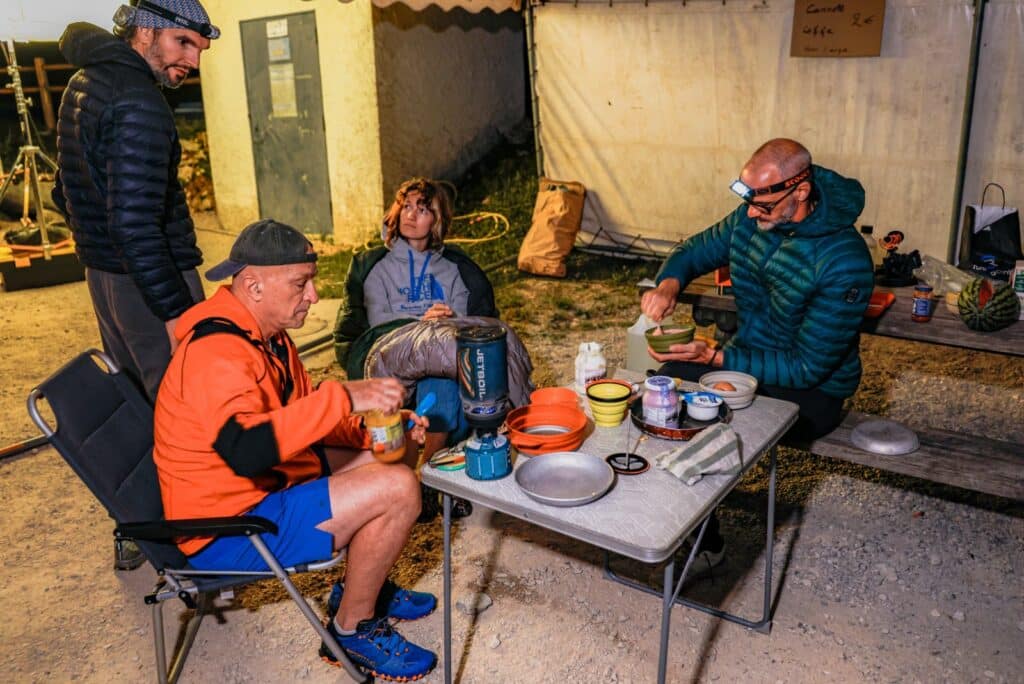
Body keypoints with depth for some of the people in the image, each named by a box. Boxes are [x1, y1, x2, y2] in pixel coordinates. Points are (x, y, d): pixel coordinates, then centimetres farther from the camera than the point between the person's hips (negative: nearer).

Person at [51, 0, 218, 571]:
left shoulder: (85, 82, 14)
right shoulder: (139, 102, -18)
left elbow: (67, 193, 19)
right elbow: (135, 221, -25)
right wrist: (174, 310, -22)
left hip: (103, 272, 10)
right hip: (150, 279, -10)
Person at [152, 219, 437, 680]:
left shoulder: (266, 334, 6)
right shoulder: (217, 351, -26)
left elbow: (303, 421, 13)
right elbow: (246, 450, -41)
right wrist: (343, 397, -39)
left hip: (260, 487, 10)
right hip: (228, 532, -10)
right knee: (398, 490, -20)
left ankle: (363, 586, 25)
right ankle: (353, 626, 2)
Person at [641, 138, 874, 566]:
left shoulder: (845, 262, -27)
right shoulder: (753, 218, -8)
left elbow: (807, 368, -25)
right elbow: (695, 251, 9)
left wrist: (715, 359, -30)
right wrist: (668, 283, -16)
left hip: (812, 392, -6)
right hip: (746, 355, 7)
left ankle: (704, 543, 0)